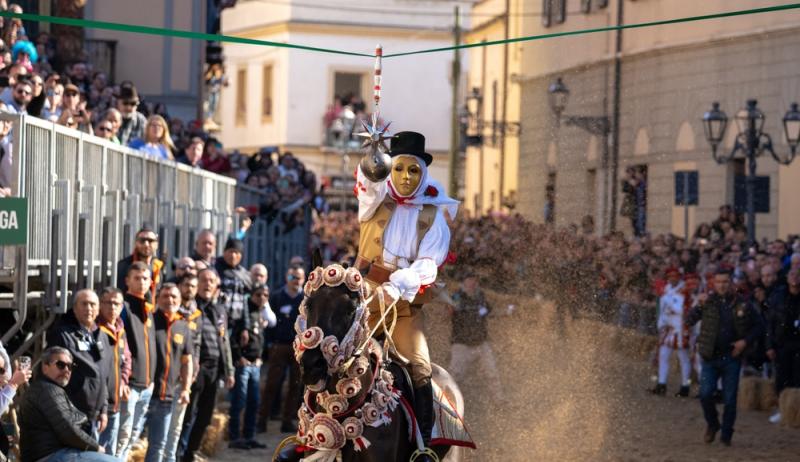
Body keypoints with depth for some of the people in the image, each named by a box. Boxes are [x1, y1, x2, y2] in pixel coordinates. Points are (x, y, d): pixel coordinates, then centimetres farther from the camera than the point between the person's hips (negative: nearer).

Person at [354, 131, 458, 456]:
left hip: (406, 304, -1)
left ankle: (424, 440, -11)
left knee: (419, 368, -15)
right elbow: (370, 177, -18)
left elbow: (428, 263, -10)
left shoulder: (433, 215, 1)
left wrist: (398, 285, -27)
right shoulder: (376, 200, 4)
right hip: (365, 297, 1)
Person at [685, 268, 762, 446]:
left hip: (731, 358, 0)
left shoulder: (742, 305, 0)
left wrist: (745, 341, -6)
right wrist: (698, 306, -19)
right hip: (710, 357, 0)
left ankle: (726, 434, 16)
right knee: (705, 394, -11)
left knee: (730, 399, 2)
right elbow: (689, 321, -4)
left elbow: (756, 326, 10)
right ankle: (712, 425, 15)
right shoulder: (708, 302, 1)